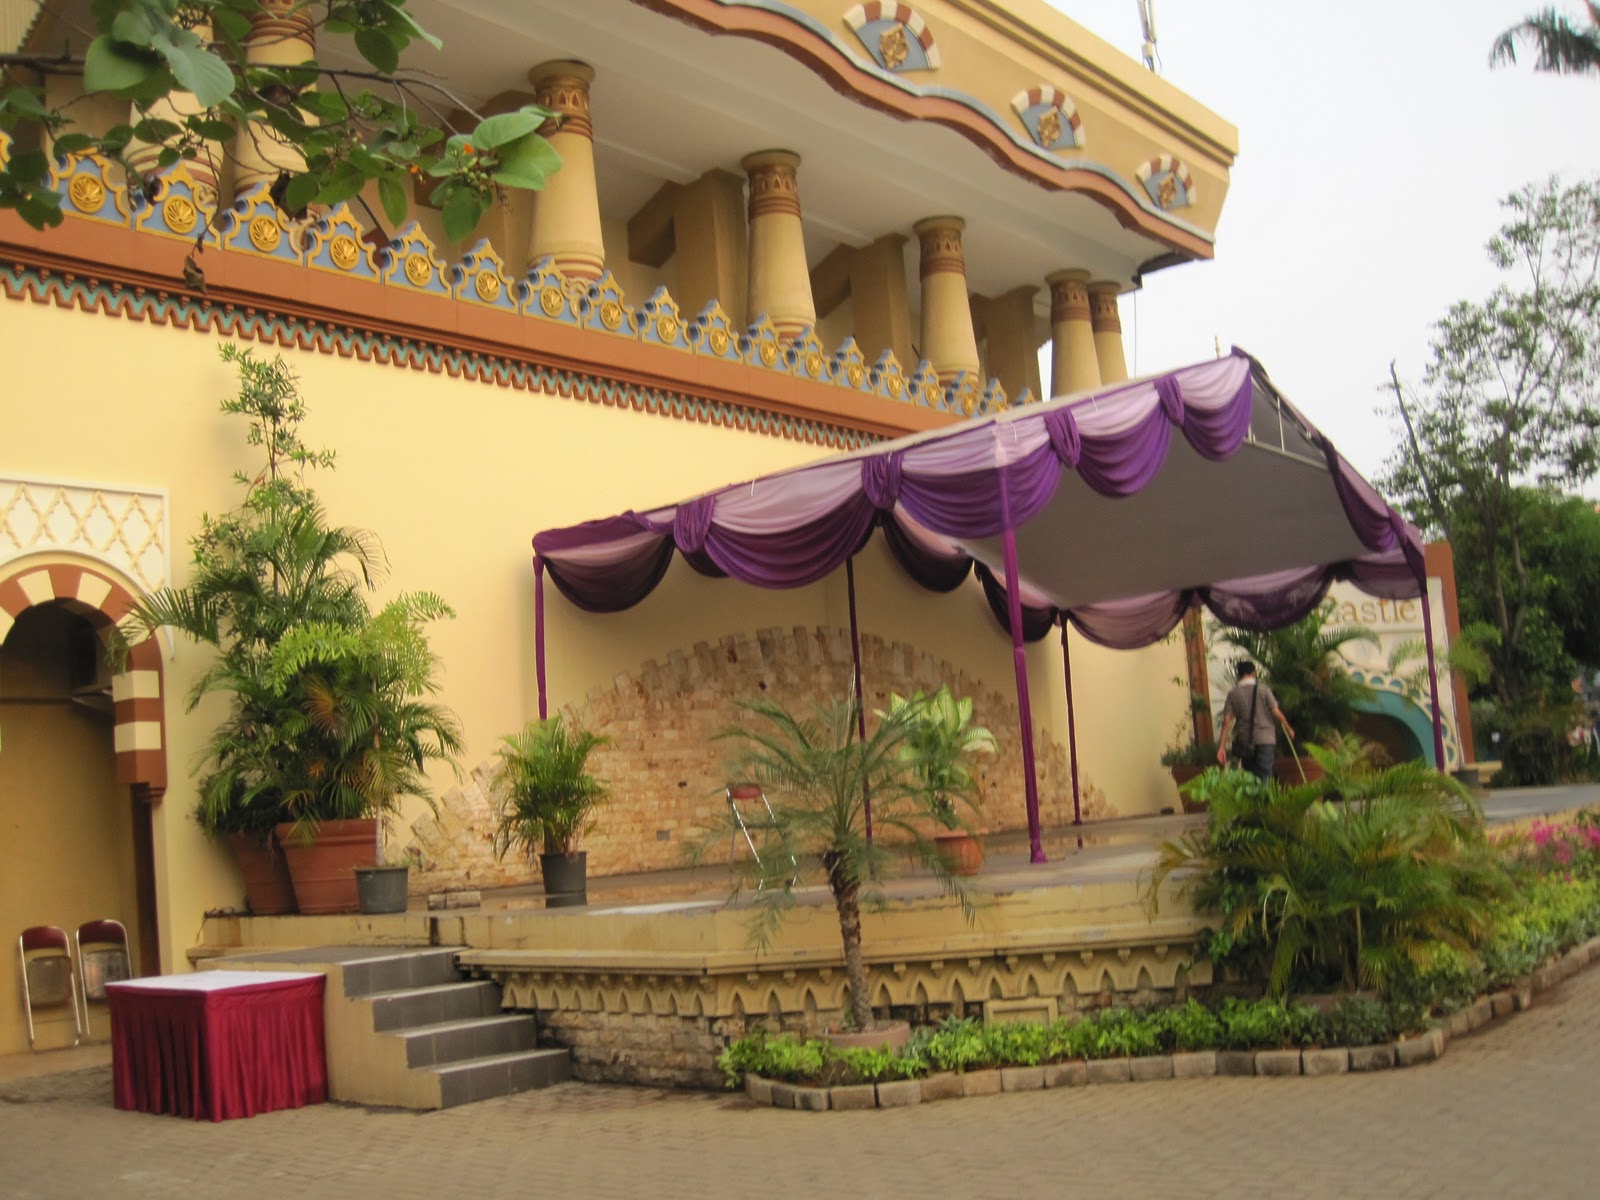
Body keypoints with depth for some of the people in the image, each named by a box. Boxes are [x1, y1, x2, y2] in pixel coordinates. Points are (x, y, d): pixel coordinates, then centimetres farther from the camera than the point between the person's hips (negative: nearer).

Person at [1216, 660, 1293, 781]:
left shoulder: (1233, 694, 1)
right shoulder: (1263, 689, -5)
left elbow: (1226, 721, -4)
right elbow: (1276, 712, -5)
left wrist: (1221, 746, -4)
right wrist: (1288, 729, 11)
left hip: (1244, 741, 3)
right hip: (1265, 739, -3)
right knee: (1264, 777, -5)